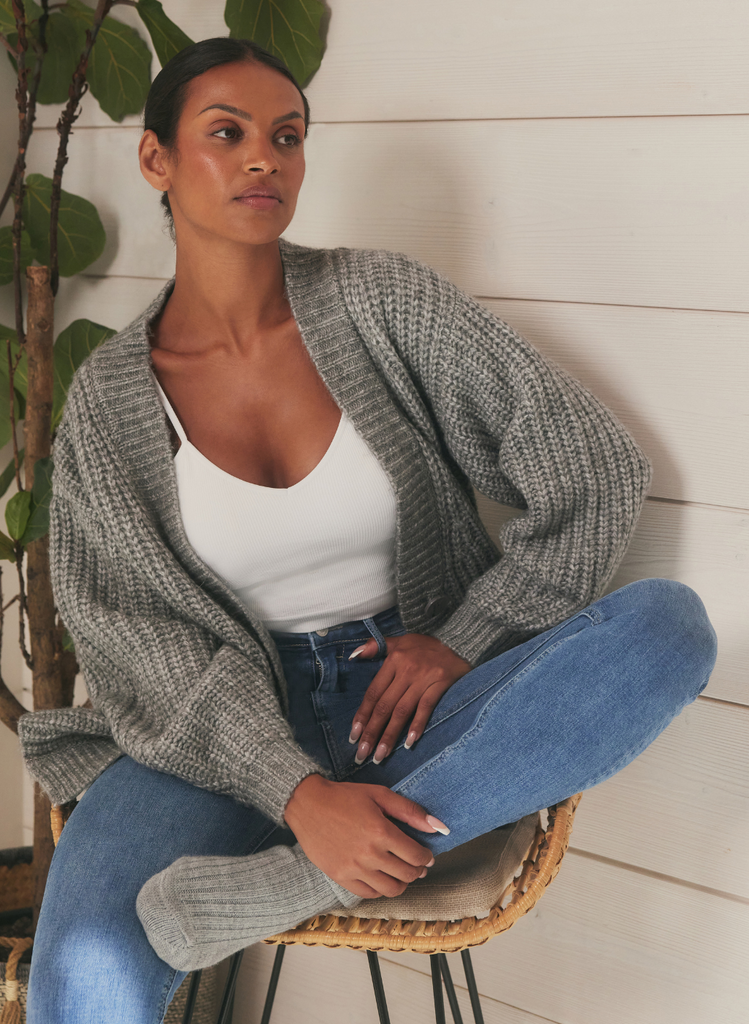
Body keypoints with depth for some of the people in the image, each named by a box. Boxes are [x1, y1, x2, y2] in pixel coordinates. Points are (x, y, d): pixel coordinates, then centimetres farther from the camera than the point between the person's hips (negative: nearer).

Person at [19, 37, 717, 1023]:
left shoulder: (384, 300, -2)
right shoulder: (109, 398, -2)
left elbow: (594, 466, -1)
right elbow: (148, 640, -8)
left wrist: (468, 640, -8)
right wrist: (298, 793, -24)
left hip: (411, 699, 3)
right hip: (231, 722, -2)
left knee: (669, 622, -29)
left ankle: (297, 880, -32)